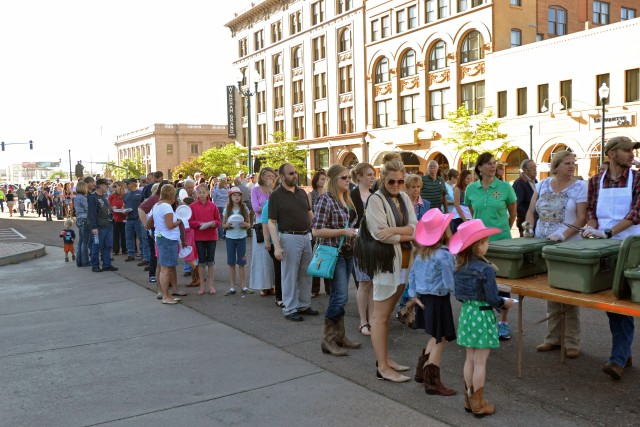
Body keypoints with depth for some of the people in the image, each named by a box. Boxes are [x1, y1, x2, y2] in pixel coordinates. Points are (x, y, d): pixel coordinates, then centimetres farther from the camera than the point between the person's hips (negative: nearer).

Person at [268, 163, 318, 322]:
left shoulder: (302, 192, 10)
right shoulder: (276, 196, -8)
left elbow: (310, 214, 17)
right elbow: (272, 223, -10)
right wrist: (277, 246, -18)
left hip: (306, 236, 6)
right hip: (290, 237, -6)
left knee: (306, 274, 14)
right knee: (290, 276, 2)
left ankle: (304, 305, 27)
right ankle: (290, 309, 13)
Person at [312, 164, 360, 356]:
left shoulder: (347, 199, 12)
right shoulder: (325, 200, -12)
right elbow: (316, 231, -17)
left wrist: (354, 230, 7)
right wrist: (344, 232, -19)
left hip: (348, 253, 8)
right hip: (333, 253, -8)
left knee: (338, 296, 14)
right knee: (340, 296, -9)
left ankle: (339, 335, 23)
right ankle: (328, 339, 2)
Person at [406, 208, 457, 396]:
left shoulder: (422, 251, 2)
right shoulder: (444, 256, -21)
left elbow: (413, 273, 8)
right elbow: (450, 284, -20)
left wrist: (413, 294, 14)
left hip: (423, 297, 8)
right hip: (438, 300, -8)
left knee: (435, 337, 23)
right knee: (439, 340, 3)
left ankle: (422, 371, 30)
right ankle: (432, 382, 10)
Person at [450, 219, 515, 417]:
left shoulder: (460, 267, 2)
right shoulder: (485, 269, -19)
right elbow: (493, 298, -16)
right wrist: (505, 303, 2)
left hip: (466, 313, 7)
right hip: (482, 316, -7)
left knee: (470, 358, 16)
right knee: (480, 361, 3)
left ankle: (469, 400, 26)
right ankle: (478, 404, 13)